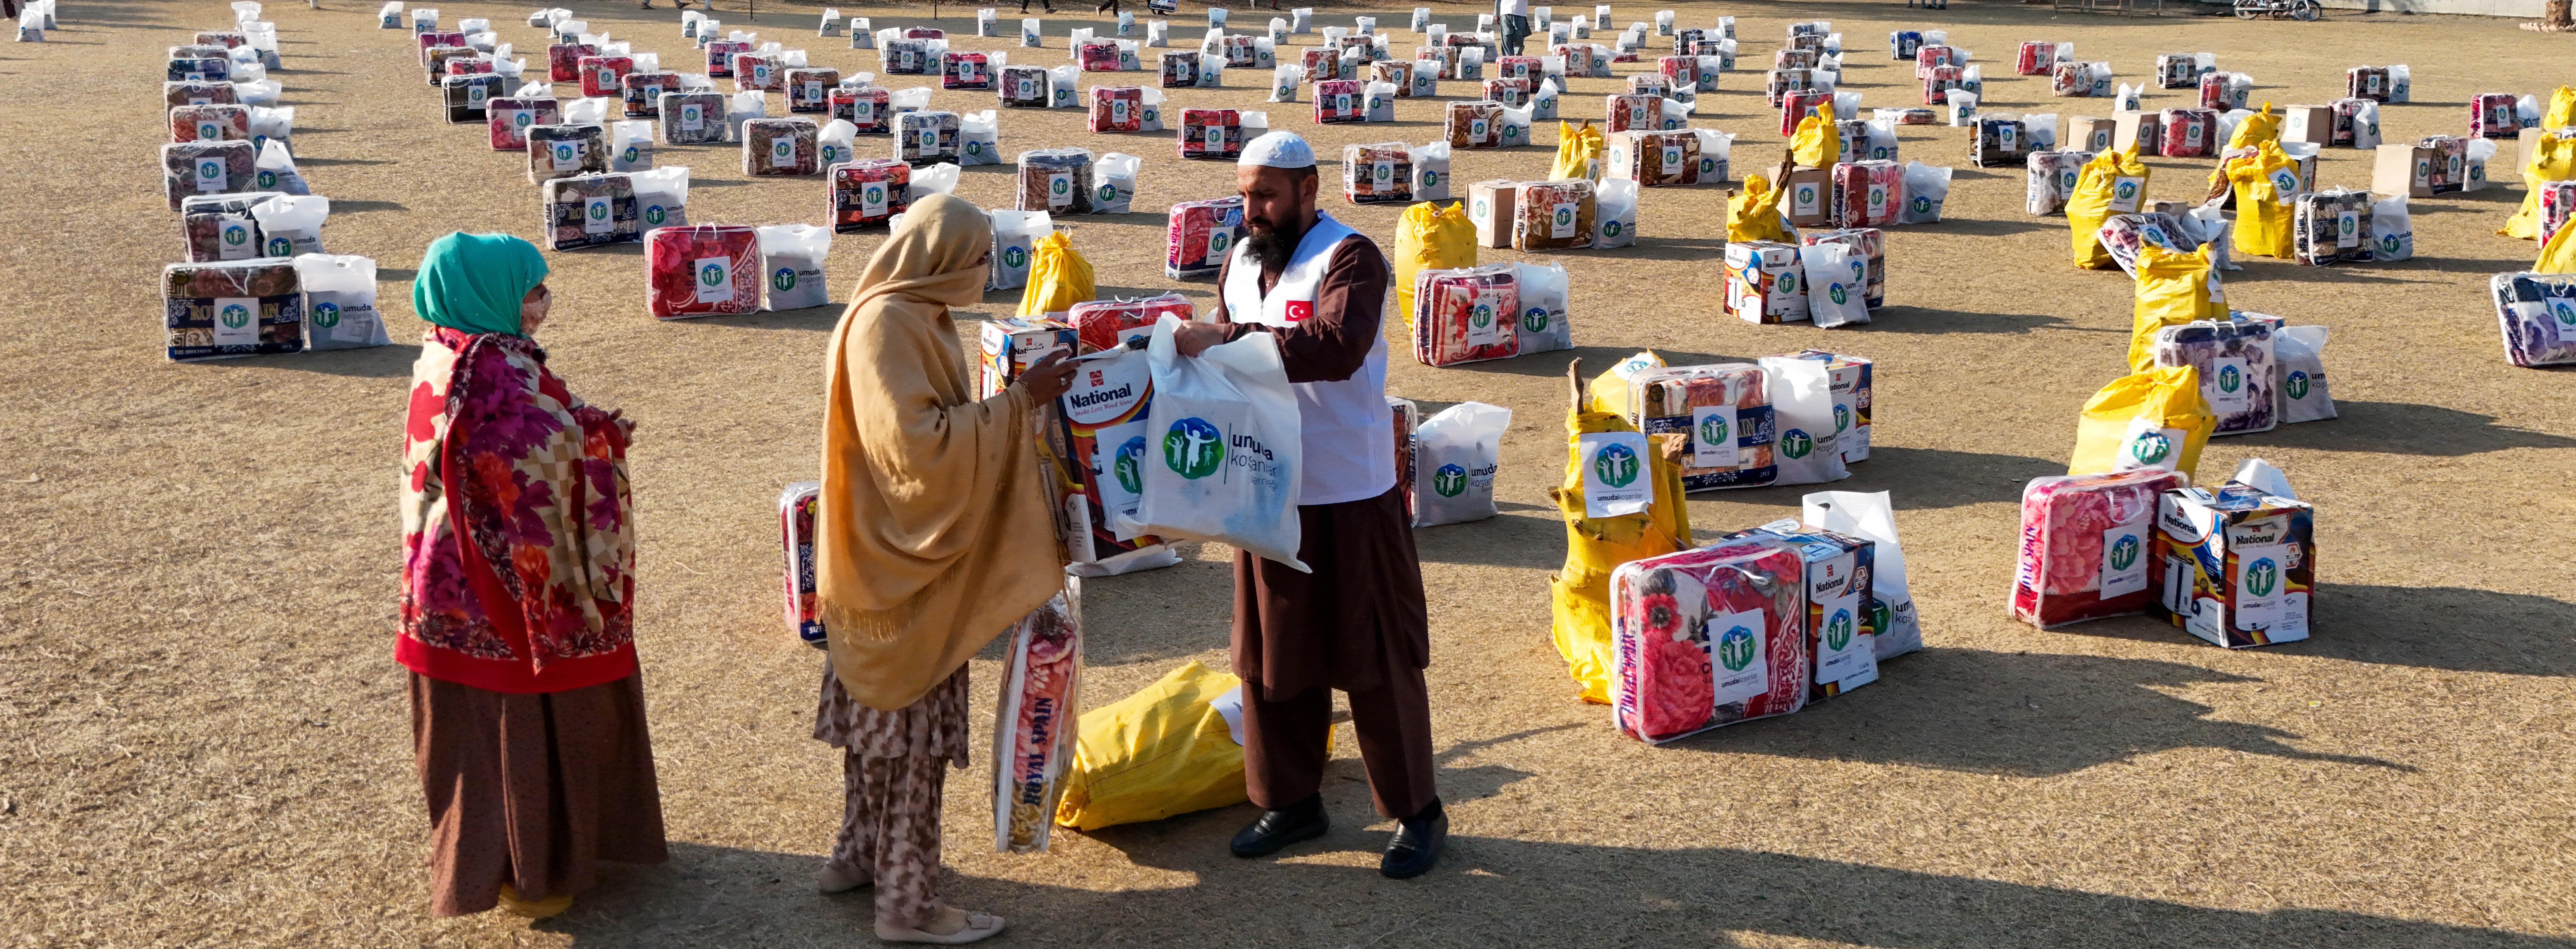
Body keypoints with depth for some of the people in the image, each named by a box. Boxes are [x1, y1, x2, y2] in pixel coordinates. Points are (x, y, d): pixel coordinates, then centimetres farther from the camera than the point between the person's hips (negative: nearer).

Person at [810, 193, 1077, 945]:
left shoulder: (912, 316, 10)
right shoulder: (886, 325, -21)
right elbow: (919, 443, -28)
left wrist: (1016, 401, 7)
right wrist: (1017, 402, -24)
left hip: (900, 553, 10)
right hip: (903, 559, -10)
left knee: (883, 711, 19)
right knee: (911, 722, -2)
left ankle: (860, 854, 33)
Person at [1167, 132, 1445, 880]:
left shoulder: (1349, 258, -14)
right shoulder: (1240, 262, 10)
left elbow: (1338, 346, -32)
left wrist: (1228, 340, -33)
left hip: (1352, 495, -7)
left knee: (1377, 655, 2)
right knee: (1272, 651, 13)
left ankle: (1416, 811, 15)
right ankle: (1290, 800, 27)